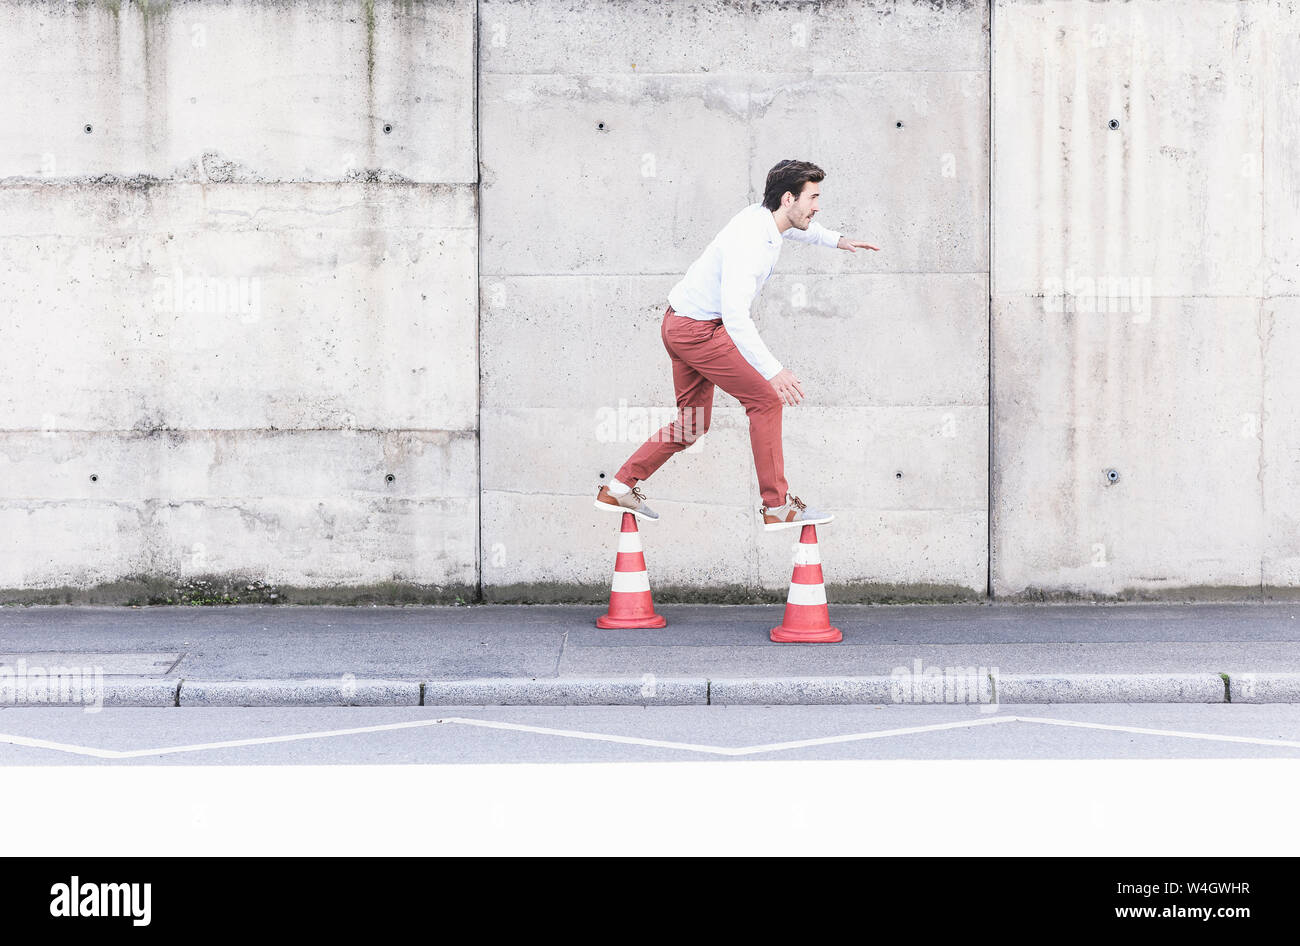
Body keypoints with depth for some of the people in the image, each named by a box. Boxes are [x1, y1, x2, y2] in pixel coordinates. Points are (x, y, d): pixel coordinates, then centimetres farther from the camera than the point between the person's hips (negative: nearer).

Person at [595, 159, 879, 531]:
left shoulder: (765, 216, 1)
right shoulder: (749, 241, -28)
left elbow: (796, 227, 30)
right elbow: (735, 316, -35)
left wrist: (837, 240, 30)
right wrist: (773, 370, -38)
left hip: (680, 325, 10)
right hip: (697, 329, -10)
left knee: (692, 425, 15)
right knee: (765, 399, -8)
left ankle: (619, 487, 22)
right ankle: (777, 506, -3)